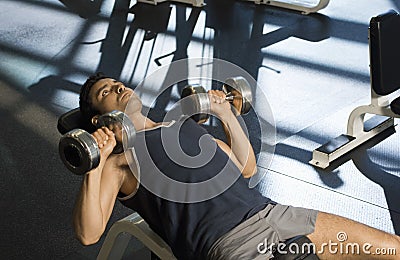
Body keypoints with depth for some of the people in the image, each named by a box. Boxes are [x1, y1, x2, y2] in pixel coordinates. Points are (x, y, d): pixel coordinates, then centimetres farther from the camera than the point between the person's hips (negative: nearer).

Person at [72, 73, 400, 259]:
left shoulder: (184, 124, 25)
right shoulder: (118, 161, 8)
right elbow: (88, 233, -4)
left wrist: (227, 115, 24)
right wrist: (96, 162, -13)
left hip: (270, 210, 7)